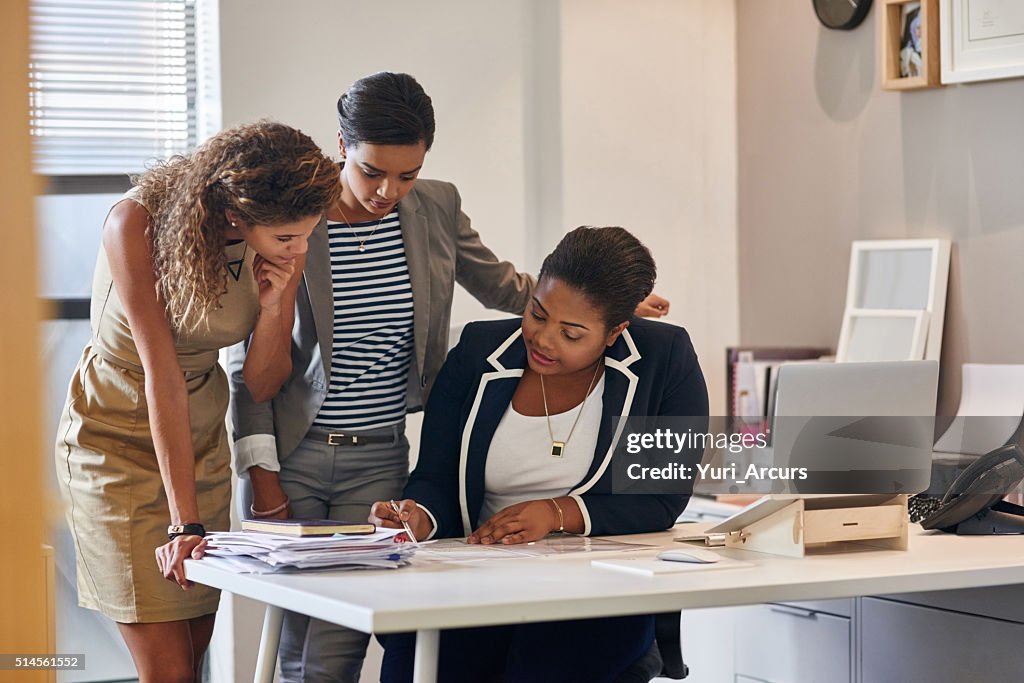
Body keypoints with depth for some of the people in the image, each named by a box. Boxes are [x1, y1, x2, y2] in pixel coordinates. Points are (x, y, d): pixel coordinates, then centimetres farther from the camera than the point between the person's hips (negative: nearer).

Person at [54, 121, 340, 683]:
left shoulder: (281, 248, -13)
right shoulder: (137, 223, -26)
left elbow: (261, 384, -5)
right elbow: (161, 374, -29)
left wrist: (277, 304, -24)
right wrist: (185, 523, -31)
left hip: (202, 440, 5)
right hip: (117, 440, -5)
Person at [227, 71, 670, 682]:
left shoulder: (436, 208, 2)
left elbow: (501, 286, 19)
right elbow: (250, 360, -2)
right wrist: (262, 476, -6)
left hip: (379, 458, 2)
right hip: (290, 454, -2)